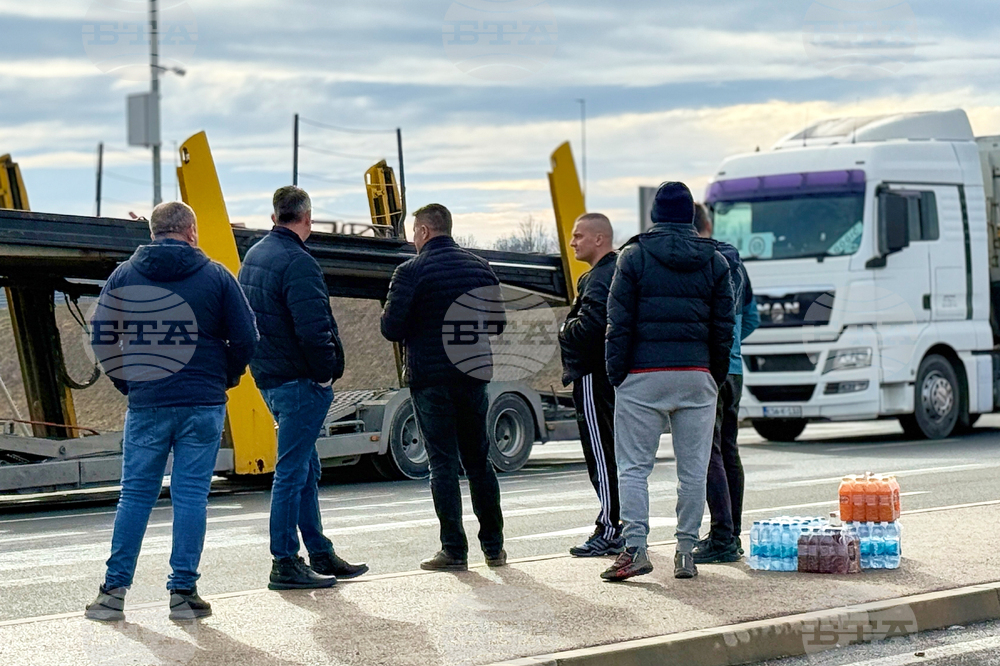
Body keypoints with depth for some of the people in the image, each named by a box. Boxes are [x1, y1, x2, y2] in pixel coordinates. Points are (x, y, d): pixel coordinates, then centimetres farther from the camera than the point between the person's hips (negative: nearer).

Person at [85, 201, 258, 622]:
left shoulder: (124, 276, 5)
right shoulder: (215, 276, 0)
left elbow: (101, 338, 5)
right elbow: (246, 338, 0)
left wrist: (126, 381, 14)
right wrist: (226, 378, 14)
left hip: (145, 406, 2)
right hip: (203, 406, -1)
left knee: (135, 494, 8)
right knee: (191, 495, 3)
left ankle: (114, 591, 7)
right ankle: (183, 593, 3)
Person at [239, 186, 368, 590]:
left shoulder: (253, 257, 13)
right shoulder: (297, 263, -18)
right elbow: (313, 328, -26)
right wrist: (327, 372, -13)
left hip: (269, 376, 10)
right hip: (299, 381, -10)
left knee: (305, 469, 17)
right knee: (292, 472, -5)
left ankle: (320, 555, 24)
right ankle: (285, 564, -1)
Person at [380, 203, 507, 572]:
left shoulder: (411, 271, -10)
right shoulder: (481, 268, 8)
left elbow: (392, 328, -12)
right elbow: (497, 323, 13)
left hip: (430, 378, -5)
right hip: (474, 375, 5)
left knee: (443, 462, -1)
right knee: (479, 460, 13)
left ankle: (454, 550, -2)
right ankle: (494, 546, 17)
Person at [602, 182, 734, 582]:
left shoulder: (634, 257, 0)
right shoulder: (714, 261, 7)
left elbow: (619, 324, -3)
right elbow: (724, 327, 7)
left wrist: (616, 376, 2)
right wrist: (716, 378, 14)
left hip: (644, 376, -2)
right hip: (697, 377, 2)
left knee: (633, 466, 1)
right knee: (693, 469, 6)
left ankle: (635, 548, -9)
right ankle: (686, 552, 6)